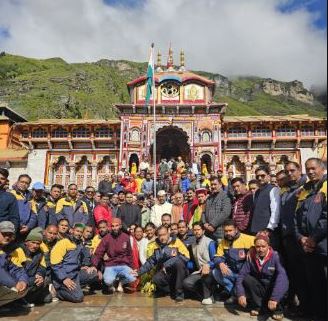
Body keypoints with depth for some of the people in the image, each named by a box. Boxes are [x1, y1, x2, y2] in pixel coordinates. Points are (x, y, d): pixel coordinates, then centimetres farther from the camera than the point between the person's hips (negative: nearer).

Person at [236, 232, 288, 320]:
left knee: (282, 282, -32)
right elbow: (241, 275, -15)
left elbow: (282, 276, -34)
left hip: (273, 289, -2)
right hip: (259, 289, 2)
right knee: (247, 278, -25)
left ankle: (277, 309, -5)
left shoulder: (275, 256, -19)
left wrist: (274, 298, -44)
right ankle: (257, 305, -5)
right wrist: (241, 294, -29)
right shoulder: (251, 256, -12)